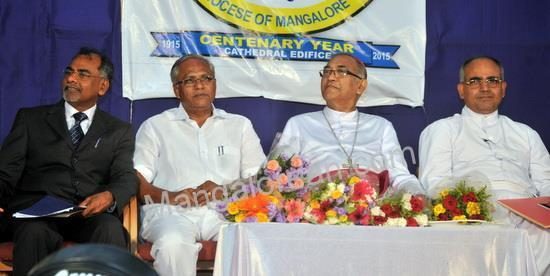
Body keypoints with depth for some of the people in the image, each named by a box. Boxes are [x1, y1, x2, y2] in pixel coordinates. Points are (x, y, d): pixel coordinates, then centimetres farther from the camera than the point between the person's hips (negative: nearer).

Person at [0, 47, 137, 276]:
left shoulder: (119, 131, 19)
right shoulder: (30, 118, 18)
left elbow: (126, 178, 4)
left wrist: (110, 196, -21)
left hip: (91, 213, 1)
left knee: (110, 229, -34)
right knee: (34, 232, -35)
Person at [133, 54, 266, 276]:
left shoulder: (240, 125, 22)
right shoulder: (155, 127, 18)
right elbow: (137, 182, 7)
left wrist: (225, 191, -7)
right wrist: (171, 196, -12)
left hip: (225, 211, 1)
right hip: (172, 211, -1)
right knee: (172, 243, -36)